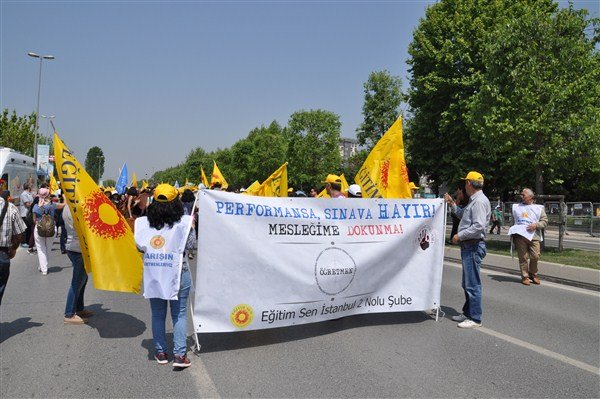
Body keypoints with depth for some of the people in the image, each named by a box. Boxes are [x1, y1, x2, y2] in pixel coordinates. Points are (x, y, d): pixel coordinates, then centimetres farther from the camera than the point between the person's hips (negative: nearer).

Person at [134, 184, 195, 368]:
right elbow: (190, 244, -6)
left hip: (153, 275, 3)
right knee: (179, 314, 7)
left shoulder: (144, 222, -3)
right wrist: (191, 225, 6)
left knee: (157, 314, 15)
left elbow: (140, 246, 2)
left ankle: (161, 353, 23)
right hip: (177, 274, -2)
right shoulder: (183, 222, -12)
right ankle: (179, 354, 4)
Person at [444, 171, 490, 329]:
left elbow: (478, 226, -25)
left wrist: (460, 235, -17)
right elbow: (464, 216, 29)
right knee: (467, 283, 18)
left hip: (474, 247, -11)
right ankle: (468, 313, 30)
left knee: (473, 284, -4)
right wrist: (452, 204, 23)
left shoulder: (480, 201, -16)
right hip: (468, 246, 11)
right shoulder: (473, 200, 17)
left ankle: (475, 319, 3)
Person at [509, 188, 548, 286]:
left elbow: (545, 221, 7)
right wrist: (512, 233, 9)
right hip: (520, 236, 1)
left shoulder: (539, 208, 12)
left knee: (535, 256, -6)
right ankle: (525, 276, 9)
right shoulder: (516, 207, 16)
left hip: (534, 236, 0)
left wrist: (536, 225, -12)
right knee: (523, 257, -2)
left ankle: (533, 274, 18)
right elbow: (512, 220, 19)